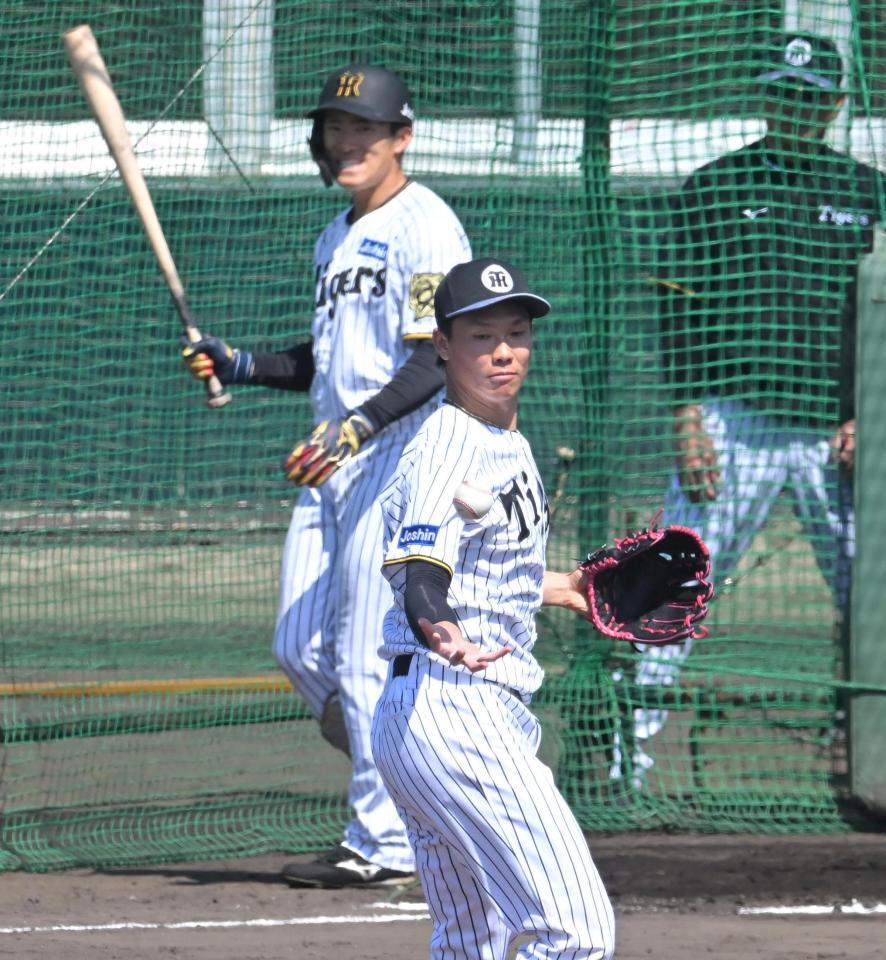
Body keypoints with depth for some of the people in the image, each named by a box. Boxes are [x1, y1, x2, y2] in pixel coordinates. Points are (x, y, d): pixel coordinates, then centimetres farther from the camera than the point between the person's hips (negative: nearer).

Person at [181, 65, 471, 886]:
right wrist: (239, 366, 14)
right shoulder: (336, 238, 20)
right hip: (332, 460, 9)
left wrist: (357, 429, -29)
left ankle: (383, 842, -3)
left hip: (398, 459, -9)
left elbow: (434, 361, -18)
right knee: (300, 649, 6)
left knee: (368, 658, -10)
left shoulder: (423, 227, -9)